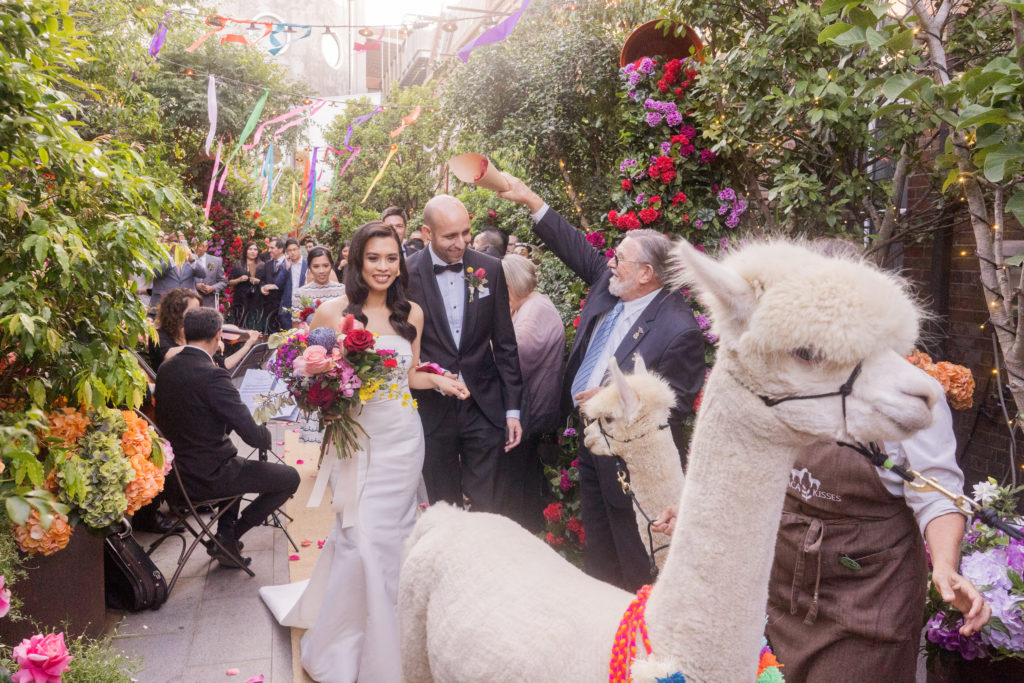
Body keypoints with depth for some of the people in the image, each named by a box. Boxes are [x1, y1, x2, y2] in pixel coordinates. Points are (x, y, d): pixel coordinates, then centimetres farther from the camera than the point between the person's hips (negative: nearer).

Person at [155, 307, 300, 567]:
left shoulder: (165, 369, 0)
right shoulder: (212, 375, -25)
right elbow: (254, 436, -23)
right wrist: (266, 433, -1)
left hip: (177, 471, 9)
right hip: (207, 477, -9)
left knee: (238, 464, 36)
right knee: (290, 478, 5)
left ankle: (225, 536, 32)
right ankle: (227, 538, 9)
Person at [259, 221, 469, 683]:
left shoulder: (411, 313, 6)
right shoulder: (332, 312, -4)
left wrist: (439, 382, -2)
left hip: (402, 438, 3)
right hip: (355, 438, -3)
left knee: (392, 538, 12)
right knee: (362, 539, -4)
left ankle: (387, 639, 35)